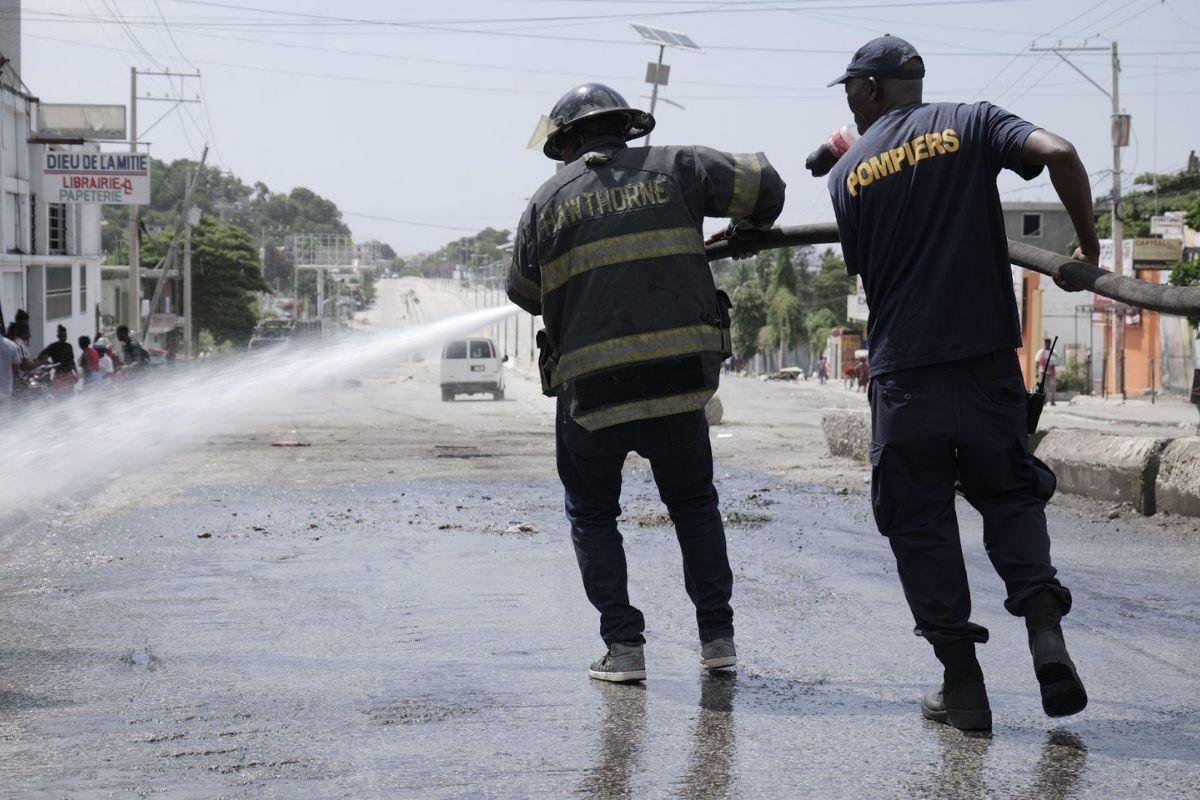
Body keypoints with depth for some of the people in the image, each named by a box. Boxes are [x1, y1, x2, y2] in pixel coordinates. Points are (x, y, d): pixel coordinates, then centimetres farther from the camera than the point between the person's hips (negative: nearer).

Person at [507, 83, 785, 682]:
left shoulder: (549, 199, 7)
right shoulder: (672, 168, 7)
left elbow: (523, 292, 17)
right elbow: (762, 184, 7)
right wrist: (745, 231, 28)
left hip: (590, 388, -1)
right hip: (679, 378, 1)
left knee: (593, 515, 17)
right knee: (694, 504, 21)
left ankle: (623, 645, 7)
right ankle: (717, 634, 16)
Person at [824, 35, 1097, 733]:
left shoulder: (848, 173, 6)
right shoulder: (971, 124, 3)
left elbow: (865, 270, 10)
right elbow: (1058, 153, -13)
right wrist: (1089, 245, -3)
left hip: (903, 370, 0)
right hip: (988, 358, 1)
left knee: (921, 522, 8)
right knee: (1009, 494, 16)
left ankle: (963, 683, 6)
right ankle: (1043, 618, -8)